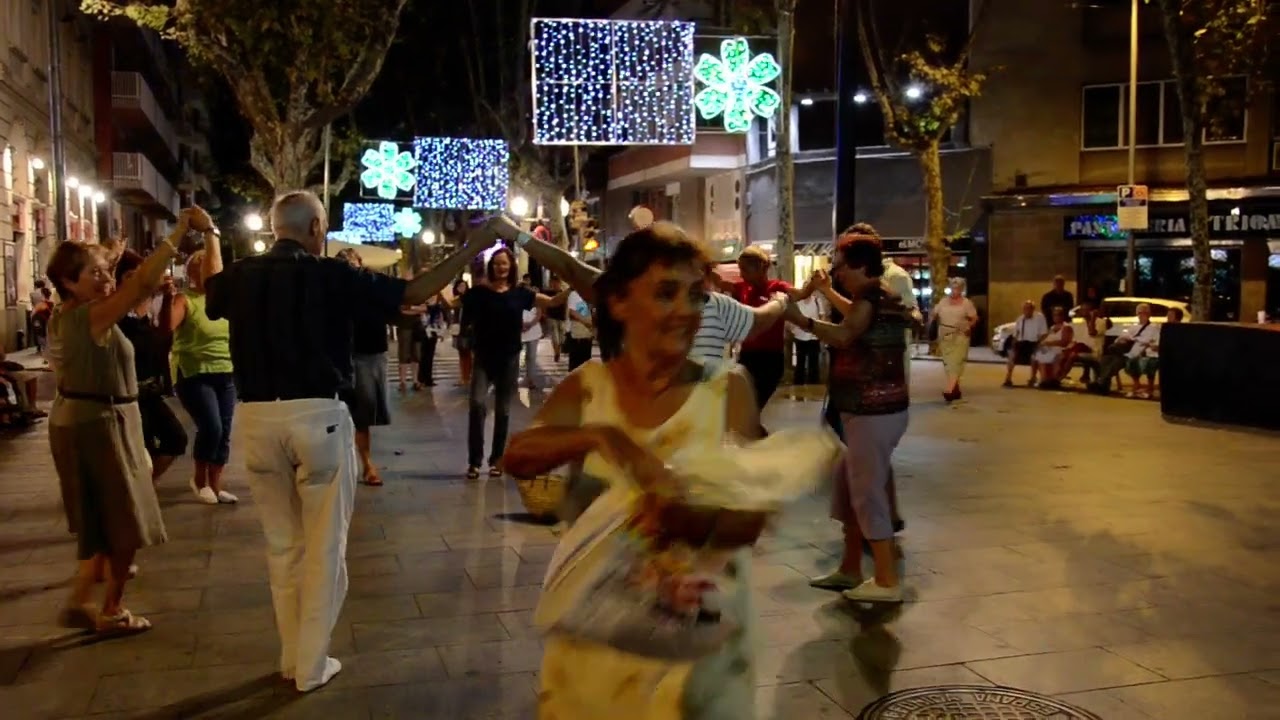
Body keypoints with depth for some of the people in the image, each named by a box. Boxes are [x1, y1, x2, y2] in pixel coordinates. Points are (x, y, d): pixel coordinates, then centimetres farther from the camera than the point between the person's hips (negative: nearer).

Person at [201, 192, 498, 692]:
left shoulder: (241, 276, 6)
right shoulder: (329, 275, -6)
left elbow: (212, 288, 31)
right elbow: (413, 293, -6)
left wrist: (210, 235, 48)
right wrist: (470, 249, 0)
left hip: (256, 418, 5)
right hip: (317, 416, -4)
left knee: (282, 544, 17)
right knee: (323, 547, 8)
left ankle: (292, 657, 27)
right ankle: (312, 665, 15)